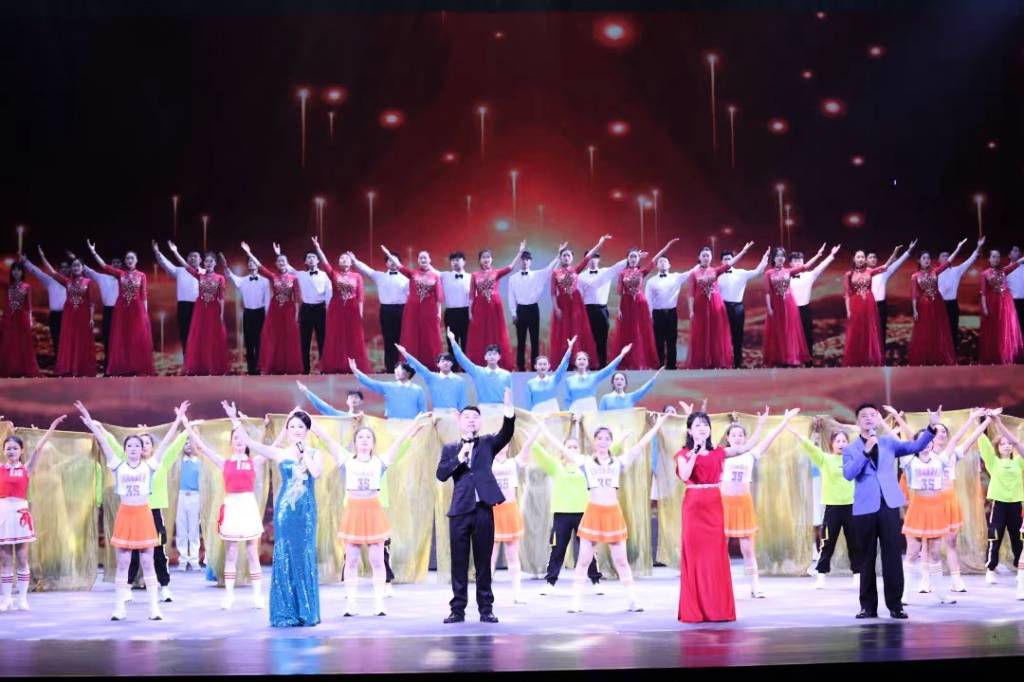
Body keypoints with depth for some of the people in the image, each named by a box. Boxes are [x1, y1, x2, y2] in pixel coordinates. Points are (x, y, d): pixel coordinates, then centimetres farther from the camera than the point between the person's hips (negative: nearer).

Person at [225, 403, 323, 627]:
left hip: (306, 509, 0)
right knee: (284, 557, 1)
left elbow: (316, 473, -16)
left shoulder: (315, 453, 5)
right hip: (285, 509, 0)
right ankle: (285, 613, 8)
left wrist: (303, 451, -8)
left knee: (305, 558, 2)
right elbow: (250, 443, -4)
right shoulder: (280, 453, 3)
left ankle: (306, 612, 10)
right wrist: (235, 420, -10)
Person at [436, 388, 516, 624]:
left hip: (483, 508, 0)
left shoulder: (487, 443, 11)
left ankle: (486, 609, 9)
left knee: (483, 561, 4)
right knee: (459, 562, 3)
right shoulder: (450, 449, 12)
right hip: (460, 509, 0)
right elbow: (441, 474, -1)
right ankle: (458, 609, 8)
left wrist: (509, 411, -25)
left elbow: (506, 435, -9)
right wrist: (459, 458, -13)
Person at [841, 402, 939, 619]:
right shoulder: (850, 449, 6)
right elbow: (848, 474, -10)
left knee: (892, 556, -1)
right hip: (865, 508, -1)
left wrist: (931, 427, -13)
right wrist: (866, 451, -16)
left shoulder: (889, 442, 12)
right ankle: (868, 605, 10)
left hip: (889, 505, 1)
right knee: (867, 558, 4)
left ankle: (895, 604, 4)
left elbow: (916, 446, 0)